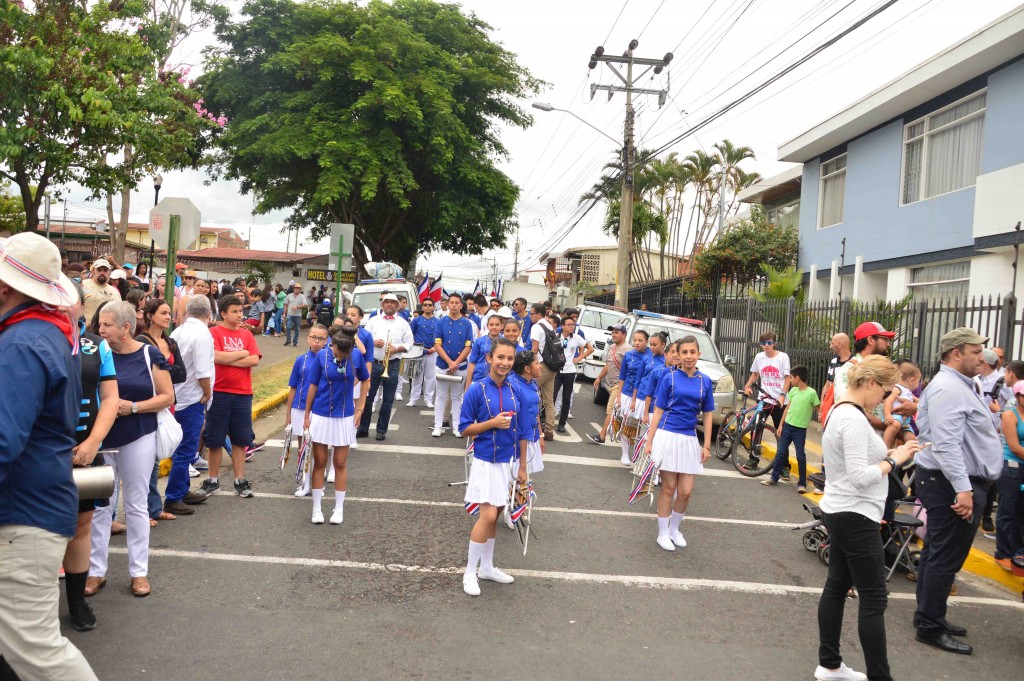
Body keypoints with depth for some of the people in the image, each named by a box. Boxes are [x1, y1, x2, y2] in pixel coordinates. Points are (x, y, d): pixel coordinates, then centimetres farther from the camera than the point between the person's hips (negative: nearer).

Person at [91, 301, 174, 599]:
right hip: (101, 438, 2)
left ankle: (139, 571, 19)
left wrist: (133, 407, -17)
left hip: (139, 439, -2)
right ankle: (96, 571, 21)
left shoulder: (150, 355, -6)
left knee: (136, 505, 8)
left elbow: (167, 397, -5)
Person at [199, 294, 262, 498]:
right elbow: (216, 357, -18)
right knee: (215, 439, 6)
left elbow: (255, 359, -4)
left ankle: (240, 481, 16)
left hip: (242, 394, 3)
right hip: (219, 393, -3)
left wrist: (229, 359, -10)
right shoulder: (214, 333, -3)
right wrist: (242, 353, -7)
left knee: (240, 439, 8)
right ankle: (213, 480, 19)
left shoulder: (247, 334, 8)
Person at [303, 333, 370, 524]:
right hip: (321, 416, 0)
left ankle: (339, 509, 19)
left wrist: (360, 408, 2)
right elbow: (313, 386, -3)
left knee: (340, 463, 8)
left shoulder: (357, 355, -10)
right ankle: (316, 508, 18)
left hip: (345, 417, 0)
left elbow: (365, 380, 6)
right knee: (319, 462, 7)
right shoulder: (322, 355, -11)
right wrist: (307, 415, 2)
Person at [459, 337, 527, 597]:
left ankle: (487, 566, 29)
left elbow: (521, 431, 7)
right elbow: (465, 428, -6)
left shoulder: (516, 391, 1)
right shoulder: (477, 390, -11)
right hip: (486, 461, -4)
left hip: (509, 461, 5)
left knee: (495, 514, 14)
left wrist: (522, 466, 9)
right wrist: (492, 423, -21)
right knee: (488, 515, -10)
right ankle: (470, 573, 6)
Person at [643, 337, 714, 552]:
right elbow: (658, 411, 0)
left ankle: (674, 529, 26)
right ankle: (663, 533, 17)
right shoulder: (669, 378, -2)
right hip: (667, 437, -3)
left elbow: (707, 415, 9)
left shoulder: (705, 381, 5)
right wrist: (649, 442, -3)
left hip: (689, 440, 3)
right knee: (669, 488, 3)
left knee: (686, 492, 3)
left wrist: (706, 446, 4)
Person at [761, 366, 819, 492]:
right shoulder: (793, 390, 6)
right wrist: (780, 425, 8)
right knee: (780, 452, 10)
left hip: (800, 429, -5)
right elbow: (787, 408, 9)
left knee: (800, 456, 0)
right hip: (787, 426, 6)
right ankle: (774, 478, 20)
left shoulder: (811, 393, -12)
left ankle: (802, 483, 9)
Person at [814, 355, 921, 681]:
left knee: (837, 586, 13)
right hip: (855, 516, -10)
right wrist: (894, 460, -14)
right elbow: (860, 476, -25)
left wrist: (886, 455, 5)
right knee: (873, 599, -3)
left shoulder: (840, 411, 11)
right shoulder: (854, 419, -21)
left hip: (840, 512, 10)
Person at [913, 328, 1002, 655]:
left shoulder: (959, 386, 17)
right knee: (945, 558, -4)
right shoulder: (948, 389, -19)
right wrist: (963, 488, -30)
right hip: (954, 484, -11)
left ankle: (929, 618, 28)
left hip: (959, 482, 11)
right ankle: (931, 627, 4)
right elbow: (946, 444, -27)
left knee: (937, 554, 17)